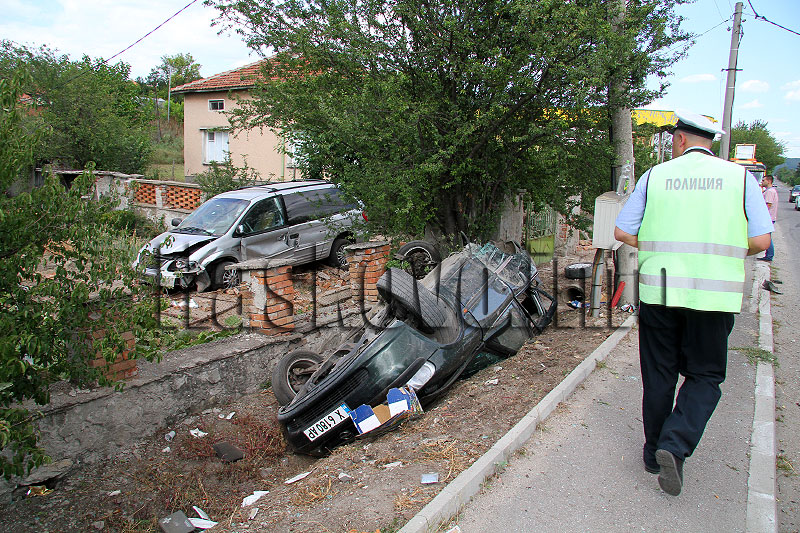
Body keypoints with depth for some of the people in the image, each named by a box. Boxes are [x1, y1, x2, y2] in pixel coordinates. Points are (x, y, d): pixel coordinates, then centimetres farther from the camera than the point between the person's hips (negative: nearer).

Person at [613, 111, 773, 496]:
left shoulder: (655, 176, 3)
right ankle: (675, 446, -6)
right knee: (704, 376, 13)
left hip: (658, 291, 1)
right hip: (715, 295, 0)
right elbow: (760, 241, -1)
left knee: (658, 374, 13)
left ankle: (654, 452, 24)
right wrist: (723, 252, 18)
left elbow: (622, 233, 4)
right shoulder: (739, 176, 3)